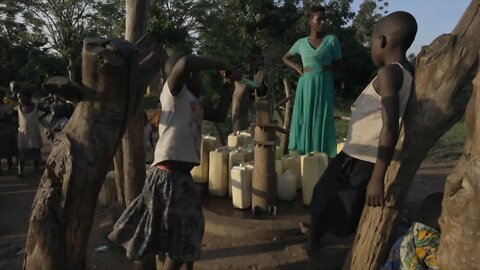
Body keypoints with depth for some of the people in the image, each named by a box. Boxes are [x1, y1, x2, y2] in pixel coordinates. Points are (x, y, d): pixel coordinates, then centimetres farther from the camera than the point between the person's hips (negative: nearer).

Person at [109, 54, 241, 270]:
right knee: (180, 239, 3)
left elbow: (219, 116, 23)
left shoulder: (194, 103, 16)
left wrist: (227, 84, 17)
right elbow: (185, 63, -28)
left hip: (180, 176, 9)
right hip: (168, 177, -9)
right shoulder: (173, 91, -9)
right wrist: (223, 66, -18)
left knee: (189, 232, 24)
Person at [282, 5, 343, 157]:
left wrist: (324, 66, -6)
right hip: (305, 87, 1)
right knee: (304, 121, 1)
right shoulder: (301, 42, 9)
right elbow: (285, 58, 23)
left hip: (324, 87, -1)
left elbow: (339, 66, 9)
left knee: (322, 122, -2)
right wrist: (297, 67, 6)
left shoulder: (332, 39, 4)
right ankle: (301, 156, 9)